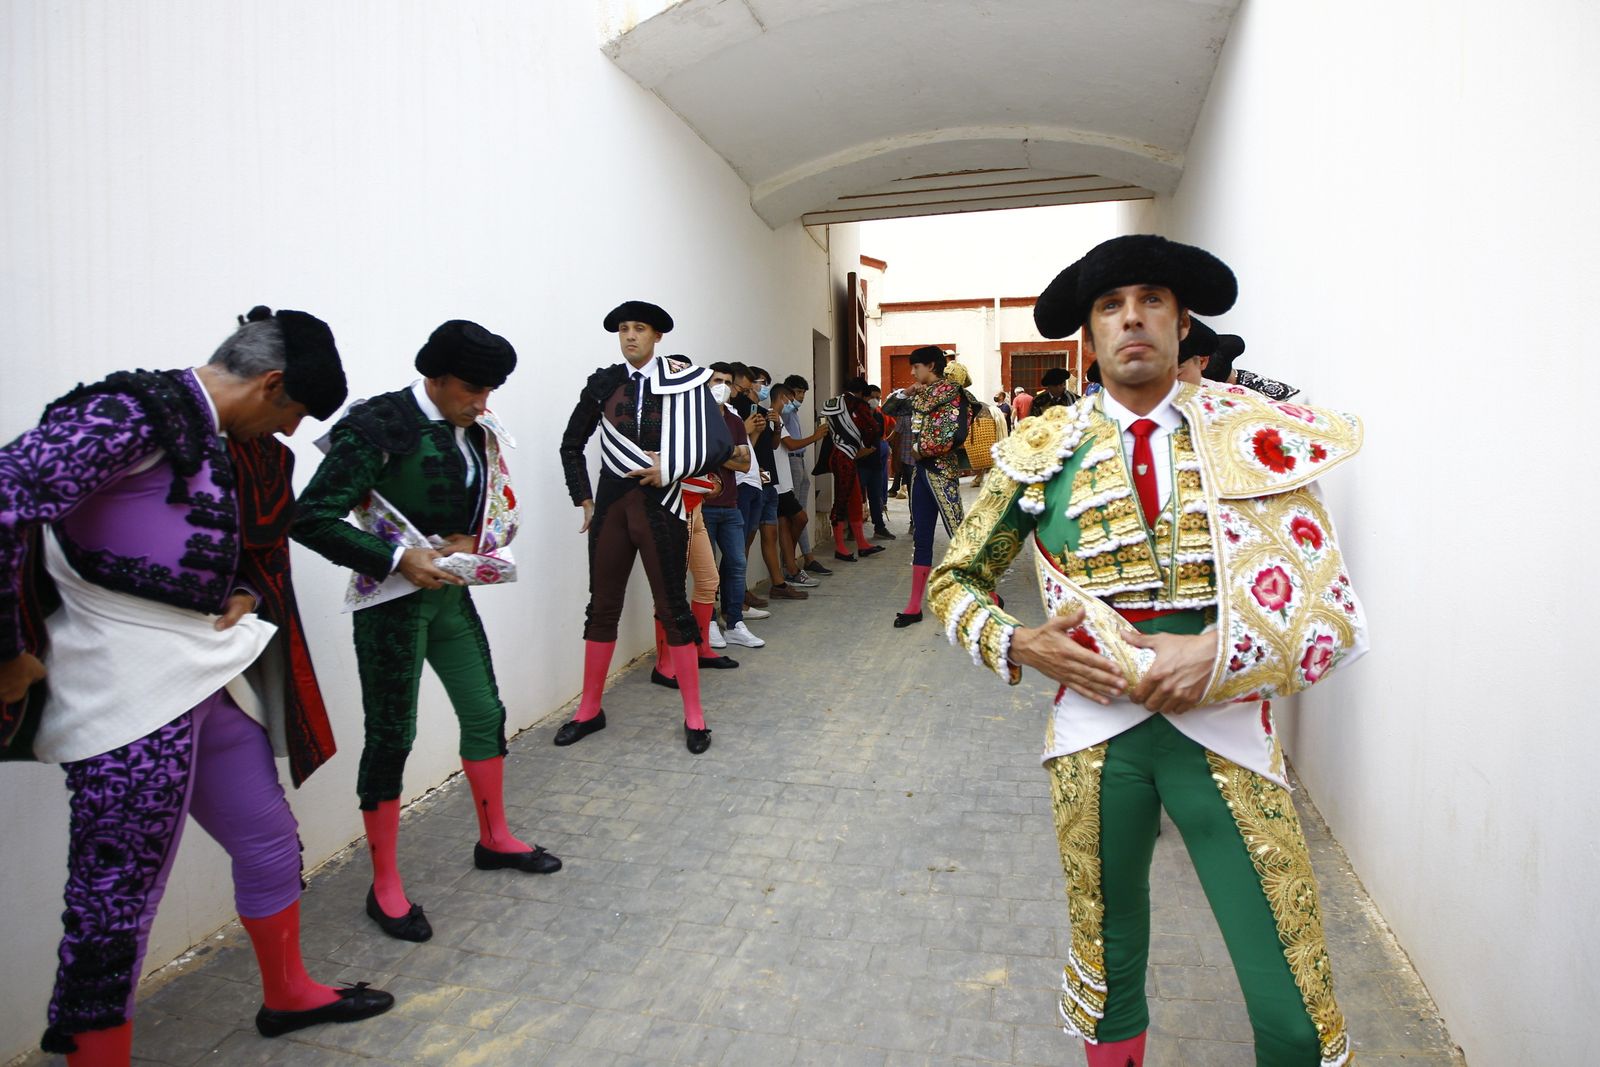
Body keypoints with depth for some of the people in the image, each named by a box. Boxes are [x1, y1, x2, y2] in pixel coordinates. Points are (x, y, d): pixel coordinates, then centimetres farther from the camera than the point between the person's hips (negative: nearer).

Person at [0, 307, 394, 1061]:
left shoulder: (233, 446, 13)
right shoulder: (137, 413, -15)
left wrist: (244, 597, 4)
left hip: (208, 680, 9)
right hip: (129, 688, -9)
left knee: (270, 840, 20)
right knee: (119, 894, 0)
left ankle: (286, 994, 40)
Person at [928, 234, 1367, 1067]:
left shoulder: (1258, 439, 0)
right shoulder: (1043, 452, 0)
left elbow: (1331, 609, 0)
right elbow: (953, 581, 7)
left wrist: (1219, 654, -16)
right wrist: (1021, 645, -10)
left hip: (1224, 720, 0)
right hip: (1096, 724, 1)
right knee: (1108, 967, 18)